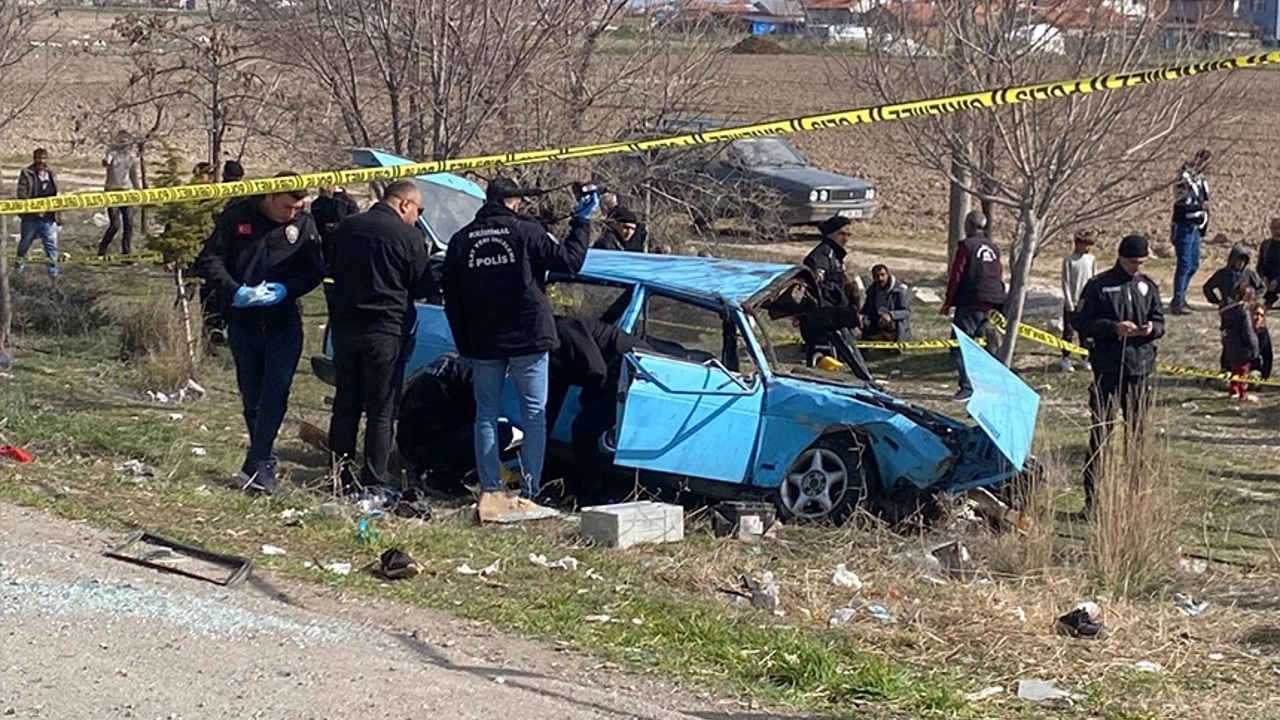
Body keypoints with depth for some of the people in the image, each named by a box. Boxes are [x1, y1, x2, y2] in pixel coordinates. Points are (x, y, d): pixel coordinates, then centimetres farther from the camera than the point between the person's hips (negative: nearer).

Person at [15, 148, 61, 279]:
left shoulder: (50, 175, 10)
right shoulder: (26, 175, -7)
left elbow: (56, 196, 17)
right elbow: (22, 196, -14)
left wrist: (57, 215, 16)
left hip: (49, 218, 3)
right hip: (30, 218, -3)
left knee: (52, 244, -2)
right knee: (25, 243, 15)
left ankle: (53, 271, 3)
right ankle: (19, 264, 36)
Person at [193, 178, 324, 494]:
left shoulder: (304, 225, -3)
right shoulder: (237, 216, -6)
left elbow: (314, 271, 0)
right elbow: (209, 260, -5)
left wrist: (285, 289, -18)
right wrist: (234, 291, -20)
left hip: (284, 321, -1)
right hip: (243, 320, 1)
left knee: (276, 391, -13)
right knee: (252, 394, 8)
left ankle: (257, 464, -13)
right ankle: (265, 462, 22)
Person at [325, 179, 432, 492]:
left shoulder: (346, 228, 6)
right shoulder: (408, 236, -12)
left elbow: (331, 271, 17)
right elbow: (421, 287, -3)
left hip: (344, 328, 5)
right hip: (386, 333, -5)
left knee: (345, 405, 13)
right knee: (381, 410, 2)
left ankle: (341, 475, 17)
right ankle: (374, 480, 3)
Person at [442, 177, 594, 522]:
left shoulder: (461, 241, 6)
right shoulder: (526, 232, -8)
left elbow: (452, 302, 8)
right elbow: (569, 261, -6)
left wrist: (465, 346, 16)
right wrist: (581, 222, 6)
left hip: (483, 344, 3)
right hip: (527, 338, -3)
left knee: (486, 415, 9)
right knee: (533, 415, 2)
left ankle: (490, 493, 3)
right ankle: (528, 495, -3)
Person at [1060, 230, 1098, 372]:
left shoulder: (1090, 259, 4)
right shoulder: (1069, 260, -8)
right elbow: (1065, 283, -8)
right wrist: (1070, 304, -11)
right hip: (1072, 303, -4)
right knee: (1069, 332, 0)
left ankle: (1086, 358, 16)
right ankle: (1066, 359, 8)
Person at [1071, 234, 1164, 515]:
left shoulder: (1148, 286, 9)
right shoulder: (1098, 286, -4)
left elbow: (1160, 322, 15)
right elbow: (1081, 323, -4)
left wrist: (1152, 329, -9)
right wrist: (1114, 328, -17)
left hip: (1140, 367, 4)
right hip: (1108, 369, -4)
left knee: (1136, 433, 10)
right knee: (1100, 433, -3)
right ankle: (1092, 497, -1)